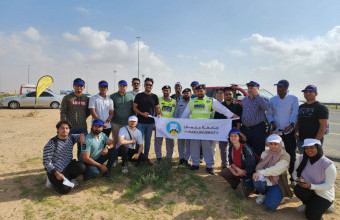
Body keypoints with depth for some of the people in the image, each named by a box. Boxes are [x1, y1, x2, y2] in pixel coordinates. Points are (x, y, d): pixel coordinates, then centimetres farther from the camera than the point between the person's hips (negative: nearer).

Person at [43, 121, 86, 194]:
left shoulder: (71, 138, -2)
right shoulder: (51, 144, -18)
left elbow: (80, 136, 18)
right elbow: (46, 162, -15)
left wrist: (82, 135, -9)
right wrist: (57, 173, -21)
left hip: (68, 166, 5)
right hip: (55, 170, -5)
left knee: (81, 167, -24)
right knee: (65, 189, -20)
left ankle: (66, 178, 3)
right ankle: (53, 180, 11)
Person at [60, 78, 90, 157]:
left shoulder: (86, 99, 9)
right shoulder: (67, 98, 1)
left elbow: (88, 111, 19)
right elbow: (63, 113, -3)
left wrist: (82, 118, 5)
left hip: (83, 127, 3)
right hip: (70, 127, -3)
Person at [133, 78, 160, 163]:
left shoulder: (154, 97, 8)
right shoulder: (139, 96, 2)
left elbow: (157, 108, 12)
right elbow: (134, 107, 1)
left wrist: (159, 114, -9)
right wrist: (142, 113, -14)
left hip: (150, 122, 2)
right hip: (140, 122, -2)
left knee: (148, 140, 11)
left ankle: (146, 156, 23)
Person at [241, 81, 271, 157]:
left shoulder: (261, 99, -2)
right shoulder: (244, 100, 15)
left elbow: (266, 107, -25)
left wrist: (257, 95, -22)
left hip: (258, 130, -5)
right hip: (245, 129, 5)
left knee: (258, 153, -1)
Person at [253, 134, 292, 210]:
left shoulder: (285, 156, -7)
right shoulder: (265, 153, 6)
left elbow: (276, 170, -21)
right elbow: (259, 167, -5)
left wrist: (261, 173, -29)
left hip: (277, 183, -3)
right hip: (266, 181, 3)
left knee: (270, 206, -23)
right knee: (257, 181, -33)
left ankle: (277, 196, 14)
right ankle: (263, 194, 4)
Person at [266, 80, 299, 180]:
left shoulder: (293, 99, 0)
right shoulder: (273, 100, 8)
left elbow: (295, 114, -6)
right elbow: (269, 114, 12)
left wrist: (291, 125, -22)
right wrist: (272, 123, -6)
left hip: (289, 131, -2)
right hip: (275, 131, 2)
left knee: (291, 154, 4)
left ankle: (292, 176, 20)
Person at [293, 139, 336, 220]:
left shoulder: (328, 165, -22)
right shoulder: (301, 159, -9)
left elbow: (329, 185, -20)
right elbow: (295, 172, 5)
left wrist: (311, 186, -33)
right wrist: (297, 179, -20)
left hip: (324, 194, -3)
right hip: (308, 191, 3)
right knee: (298, 189, -31)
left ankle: (325, 205, 19)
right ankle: (308, 204, 4)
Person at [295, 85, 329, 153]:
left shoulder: (321, 107, -6)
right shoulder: (301, 107, 14)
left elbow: (324, 125, -13)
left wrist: (316, 141, -19)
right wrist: (296, 131, 3)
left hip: (313, 141, -6)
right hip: (300, 140, 6)